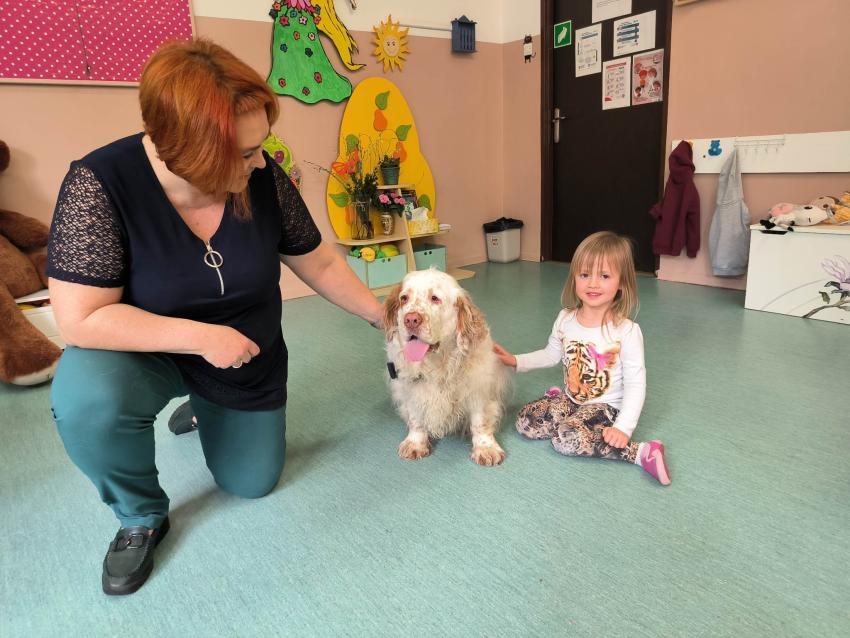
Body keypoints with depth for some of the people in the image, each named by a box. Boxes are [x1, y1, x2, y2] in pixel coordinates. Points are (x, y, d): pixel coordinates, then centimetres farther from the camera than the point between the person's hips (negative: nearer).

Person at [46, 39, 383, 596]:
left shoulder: (265, 181, -20)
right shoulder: (99, 184, -29)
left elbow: (321, 264, -6)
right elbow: (82, 319, -28)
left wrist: (382, 316, -2)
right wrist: (201, 336, -31)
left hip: (248, 363, 3)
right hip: (148, 353, -2)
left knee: (252, 483, 12)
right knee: (85, 398, -36)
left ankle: (206, 408, 43)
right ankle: (142, 517, -4)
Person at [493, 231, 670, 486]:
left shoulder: (627, 331, -22)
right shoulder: (565, 319, -6)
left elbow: (635, 384, -17)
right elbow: (551, 354, 13)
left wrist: (623, 427, -25)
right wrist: (516, 361, 4)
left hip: (605, 406, -5)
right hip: (570, 398, 6)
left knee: (566, 440, -30)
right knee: (524, 422, -11)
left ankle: (640, 452, -19)